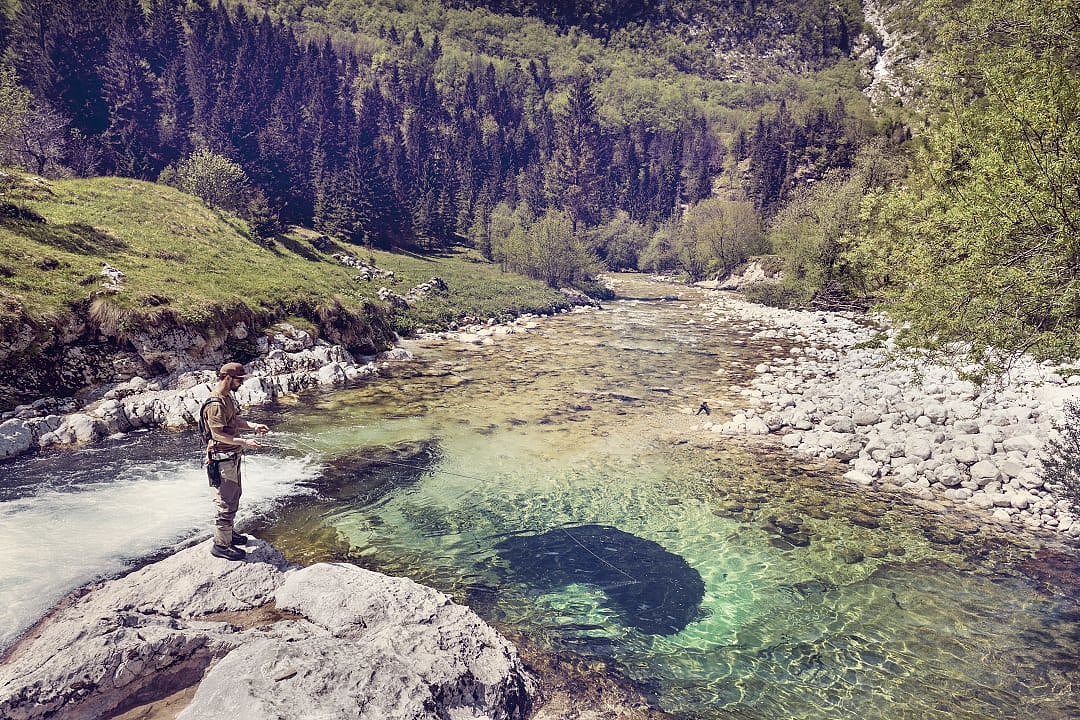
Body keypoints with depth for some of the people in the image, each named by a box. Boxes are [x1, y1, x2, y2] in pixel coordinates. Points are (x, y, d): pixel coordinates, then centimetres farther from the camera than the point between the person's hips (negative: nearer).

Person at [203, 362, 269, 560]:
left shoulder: (228, 397, 9)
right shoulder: (216, 403, -23)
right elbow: (218, 434, -25)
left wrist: (253, 426, 3)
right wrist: (244, 442, -27)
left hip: (233, 456, 11)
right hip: (222, 458, -11)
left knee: (233, 496, 22)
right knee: (226, 502, -3)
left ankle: (227, 532, 37)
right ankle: (221, 544, 7)